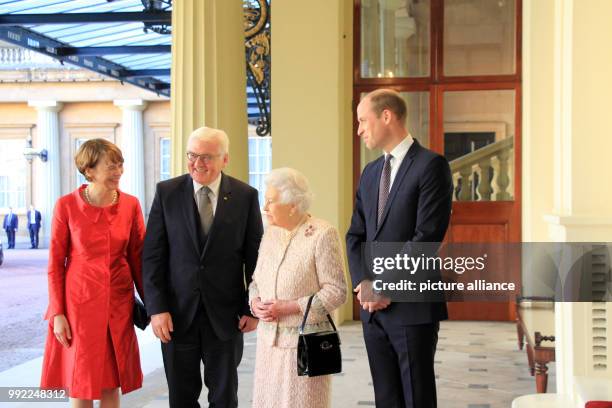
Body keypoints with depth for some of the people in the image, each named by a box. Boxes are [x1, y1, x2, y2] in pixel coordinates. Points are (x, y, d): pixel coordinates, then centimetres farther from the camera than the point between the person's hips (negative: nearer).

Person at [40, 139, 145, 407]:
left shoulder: (131, 204, -1)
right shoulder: (67, 206, -8)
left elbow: (138, 258, 5)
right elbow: (55, 263, -4)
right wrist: (57, 313, -8)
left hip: (118, 304, 2)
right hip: (79, 302, -2)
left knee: (111, 382, 10)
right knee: (80, 384, 6)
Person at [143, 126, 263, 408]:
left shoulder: (246, 196, -2)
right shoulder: (167, 192, -1)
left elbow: (255, 256, 1)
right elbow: (153, 255, -3)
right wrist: (156, 308, -9)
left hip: (225, 314, 0)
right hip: (178, 313, 0)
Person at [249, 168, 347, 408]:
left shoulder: (322, 234, -12)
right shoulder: (270, 233, 8)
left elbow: (336, 291, -14)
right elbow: (256, 281, 16)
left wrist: (288, 307, -18)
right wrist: (255, 303, -6)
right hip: (269, 338, 6)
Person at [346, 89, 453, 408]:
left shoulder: (431, 165, -9)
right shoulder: (370, 172, 15)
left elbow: (427, 236, -16)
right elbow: (355, 235, 14)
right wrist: (363, 283, -3)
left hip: (412, 306, -7)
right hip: (373, 307, 7)